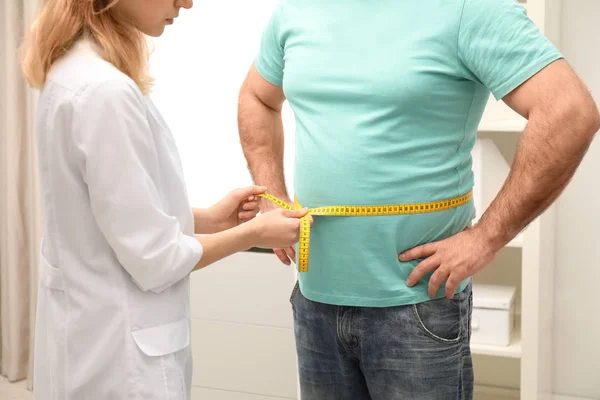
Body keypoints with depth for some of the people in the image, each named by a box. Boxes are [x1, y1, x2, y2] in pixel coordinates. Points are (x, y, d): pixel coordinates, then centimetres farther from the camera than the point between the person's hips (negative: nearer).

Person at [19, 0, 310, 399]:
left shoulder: (76, 71, 3)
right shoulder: (106, 92, -25)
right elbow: (153, 259, -20)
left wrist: (209, 219, 5)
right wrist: (254, 233, -8)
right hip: (117, 354, -9)